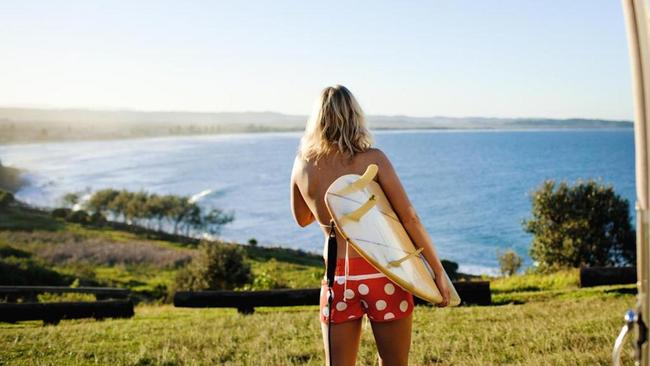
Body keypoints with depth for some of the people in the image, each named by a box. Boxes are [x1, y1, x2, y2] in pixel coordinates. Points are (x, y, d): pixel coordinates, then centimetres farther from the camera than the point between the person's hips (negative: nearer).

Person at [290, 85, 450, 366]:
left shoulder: (303, 165, 2)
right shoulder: (372, 159, -8)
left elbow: (302, 220, 19)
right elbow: (409, 218, -9)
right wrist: (438, 271, -2)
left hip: (337, 279, 2)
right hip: (382, 274, -2)